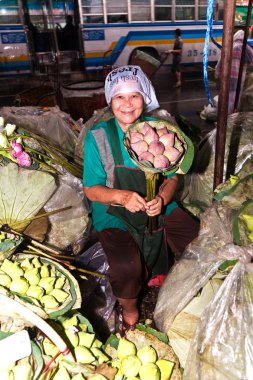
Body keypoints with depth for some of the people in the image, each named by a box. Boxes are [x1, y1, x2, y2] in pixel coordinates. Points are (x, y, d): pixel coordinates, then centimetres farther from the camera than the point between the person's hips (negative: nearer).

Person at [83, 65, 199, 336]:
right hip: (114, 212, -3)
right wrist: (122, 196, -27)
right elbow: (91, 189, -7)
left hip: (157, 205, 4)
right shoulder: (98, 136, -11)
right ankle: (129, 311, 11)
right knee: (126, 266, -27)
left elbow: (171, 176, 3)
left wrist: (162, 199, -19)